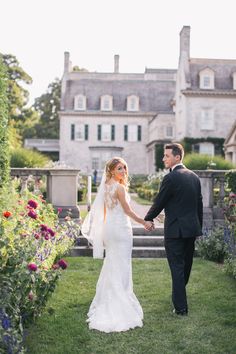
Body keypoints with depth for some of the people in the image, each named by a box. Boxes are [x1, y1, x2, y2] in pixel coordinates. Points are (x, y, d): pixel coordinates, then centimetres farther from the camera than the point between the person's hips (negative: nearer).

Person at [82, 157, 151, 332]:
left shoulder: (107, 186, 10)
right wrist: (144, 222, -3)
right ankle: (120, 305, 5)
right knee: (121, 267, -1)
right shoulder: (120, 187, -15)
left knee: (111, 265, 17)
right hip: (121, 228, -8)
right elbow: (127, 211, -12)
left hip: (109, 227, 8)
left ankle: (106, 303, 27)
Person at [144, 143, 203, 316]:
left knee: (177, 268, -1)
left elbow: (159, 202, -8)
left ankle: (181, 307, 2)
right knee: (186, 265, 19)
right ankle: (180, 295, 39)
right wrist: (199, 227, 19)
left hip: (175, 230, -7)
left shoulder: (170, 178, -15)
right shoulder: (194, 176, 8)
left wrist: (148, 219, 8)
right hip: (192, 229, 7)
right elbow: (199, 203, 12)